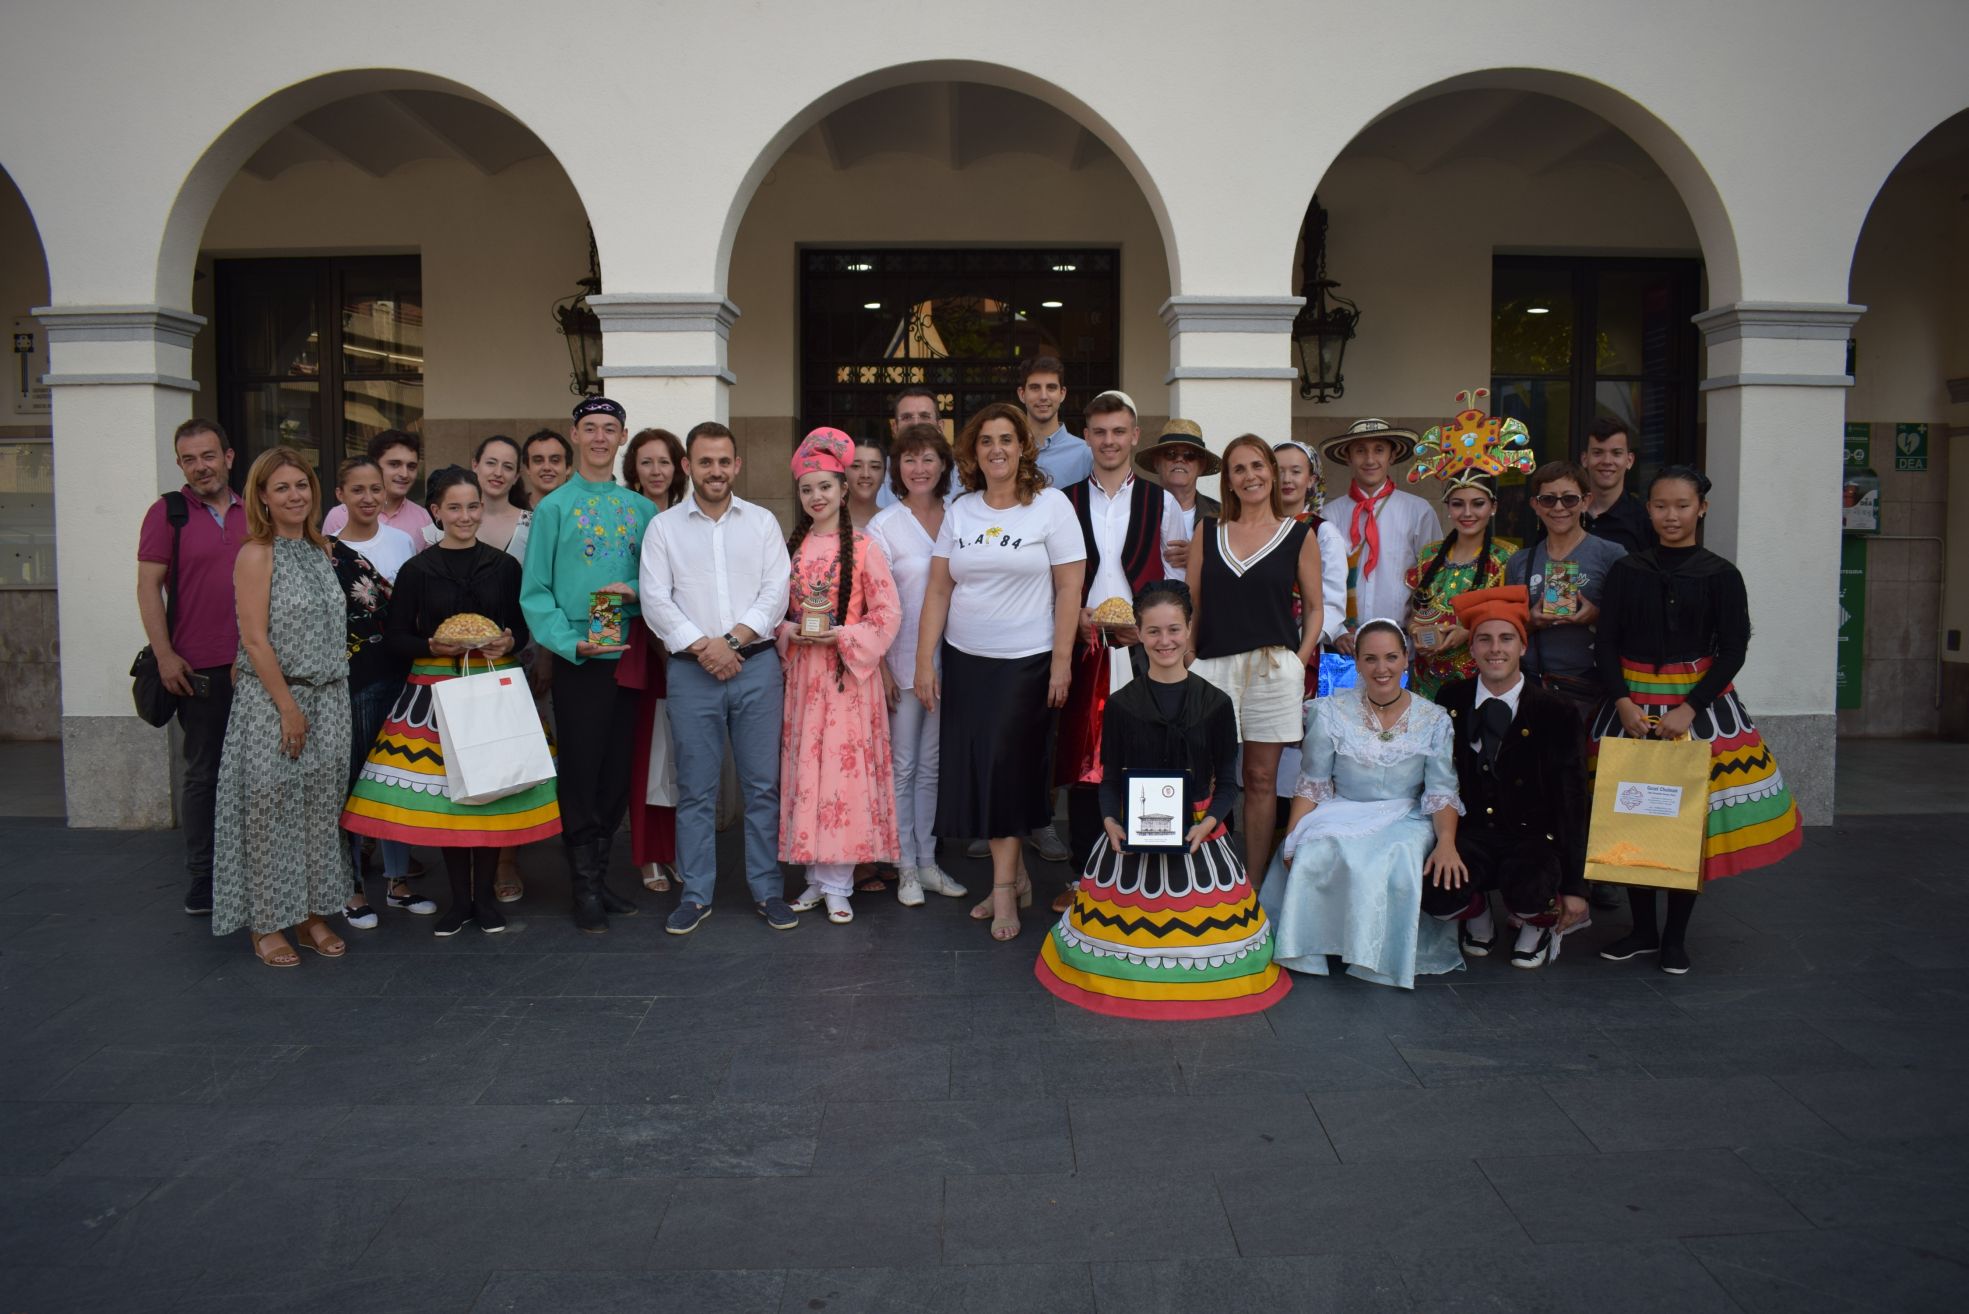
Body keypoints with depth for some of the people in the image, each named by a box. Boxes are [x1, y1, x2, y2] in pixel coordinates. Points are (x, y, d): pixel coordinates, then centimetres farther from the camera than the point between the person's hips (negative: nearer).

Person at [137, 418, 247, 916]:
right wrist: (164, 655, -12)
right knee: (204, 774, 5)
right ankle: (202, 883, 15)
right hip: (199, 669, -3)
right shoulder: (168, 513, -2)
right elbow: (148, 587, -5)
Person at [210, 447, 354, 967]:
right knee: (271, 811, 2)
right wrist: (289, 707, -15)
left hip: (328, 700, 6)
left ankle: (310, 914, 21)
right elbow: (255, 640, -13)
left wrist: (327, 703, 10)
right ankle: (266, 924, 13)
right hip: (272, 699, -6)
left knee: (320, 810, 10)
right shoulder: (256, 554, -8)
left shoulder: (322, 551, 11)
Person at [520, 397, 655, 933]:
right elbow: (535, 592, -4)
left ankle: (599, 874, 23)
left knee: (617, 771, 9)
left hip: (630, 657, 4)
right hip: (578, 660, -3)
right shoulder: (554, 507, 0)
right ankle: (585, 888, 11)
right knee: (580, 771, 0)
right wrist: (570, 642, -17)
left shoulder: (641, 508, 10)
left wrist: (636, 592, -11)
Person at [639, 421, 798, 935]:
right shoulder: (664, 527, 7)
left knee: (763, 784, 4)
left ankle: (767, 890, 14)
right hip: (691, 670, 0)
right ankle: (695, 894, 14)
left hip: (756, 665, 1)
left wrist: (732, 640, -11)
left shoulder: (762, 522, 8)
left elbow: (776, 592, -1)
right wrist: (701, 647, -11)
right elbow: (655, 601, -1)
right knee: (696, 789, 4)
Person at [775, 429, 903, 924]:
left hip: (848, 673, -4)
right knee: (804, 769, 5)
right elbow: (775, 606, 15)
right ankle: (817, 876, 15)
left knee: (843, 768, -4)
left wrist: (842, 636, -16)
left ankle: (838, 884, 5)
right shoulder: (792, 547, 10)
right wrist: (786, 630, -5)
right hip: (801, 672, 4)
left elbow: (888, 614, -5)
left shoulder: (863, 547, -4)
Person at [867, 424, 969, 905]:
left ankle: (927, 861, 21)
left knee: (932, 765, 12)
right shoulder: (884, 527, -4)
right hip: (902, 663, -3)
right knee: (902, 766, 3)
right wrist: (880, 666, -11)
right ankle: (906, 867, 13)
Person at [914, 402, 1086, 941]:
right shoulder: (959, 511, 7)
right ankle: (1017, 876, 21)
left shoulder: (1050, 504, -3)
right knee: (975, 771, 5)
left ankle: (1003, 888, 9)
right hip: (964, 660, 4)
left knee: (1008, 770, -3)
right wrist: (925, 663, 0)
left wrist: (1061, 663, -9)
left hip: (1025, 661, -4)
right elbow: (938, 589, 5)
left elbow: (1069, 588, -6)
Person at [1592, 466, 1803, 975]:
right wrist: (1623, 703, -13)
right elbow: (1606, 643, 1)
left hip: (1699, 701, -1)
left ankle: (1675, 935, 15)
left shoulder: (1720, 575, -1)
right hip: (1632, 704, 2)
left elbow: (1733, 651, -4)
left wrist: (1689, 709, -15)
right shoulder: (1626, 570, 3)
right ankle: (1642, 929, 19)